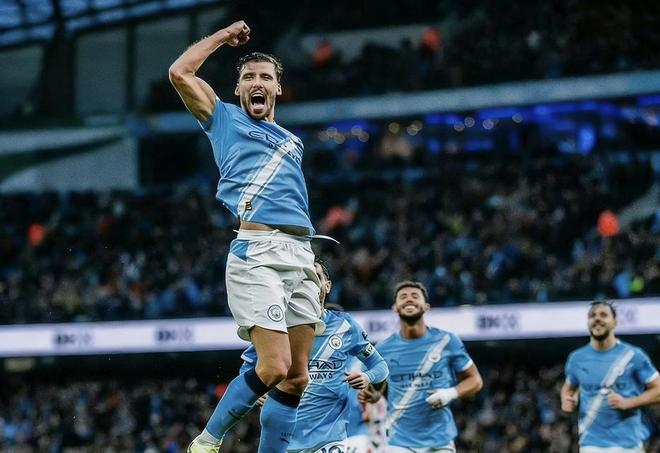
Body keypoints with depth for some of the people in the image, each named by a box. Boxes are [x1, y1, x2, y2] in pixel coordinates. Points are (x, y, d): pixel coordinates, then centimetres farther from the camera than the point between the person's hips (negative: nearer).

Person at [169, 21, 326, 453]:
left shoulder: (292, 142, 29)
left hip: (300, 254, 6)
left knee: (297, 377, 0)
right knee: (274, 367, -17)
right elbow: (180, 73, 3)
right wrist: (224, 37, 16)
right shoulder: (225, 119, 15)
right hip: (256, 251, -6)